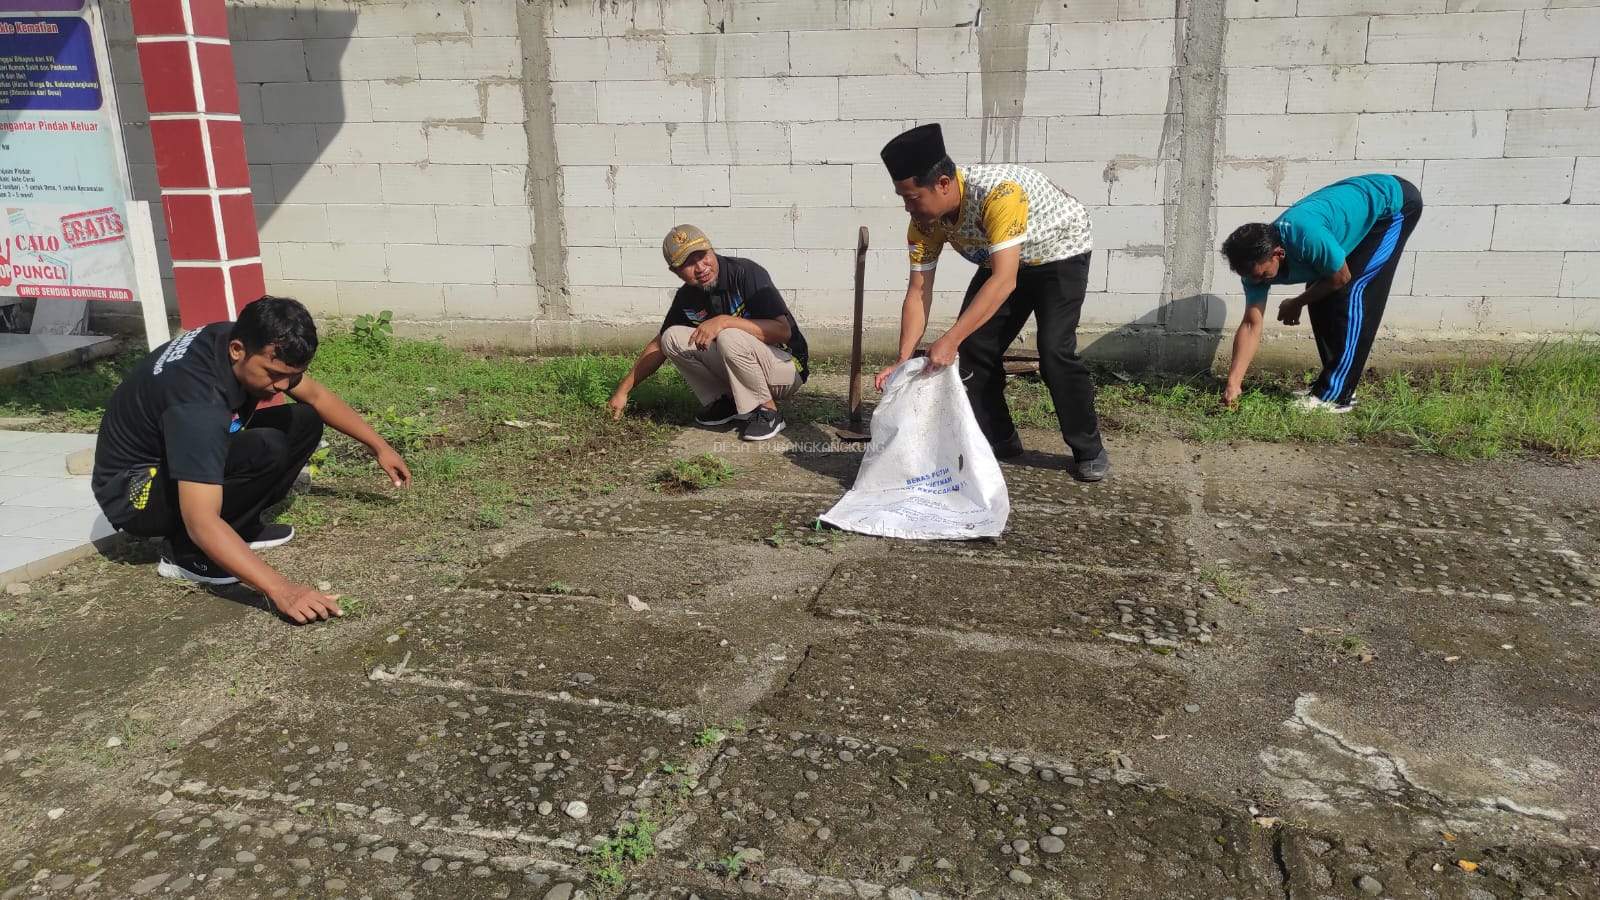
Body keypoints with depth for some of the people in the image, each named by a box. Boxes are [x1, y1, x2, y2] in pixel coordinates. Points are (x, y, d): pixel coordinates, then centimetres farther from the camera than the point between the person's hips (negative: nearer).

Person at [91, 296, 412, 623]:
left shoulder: (244, 342, -13)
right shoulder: (198, 402, -38)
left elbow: (317, 396, 6)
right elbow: (202, 523, -43)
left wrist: (379, 447, 7)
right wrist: (281, 590, -48)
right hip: (135, 493, -8)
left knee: (305, 422, -4)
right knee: (266, 451, -32)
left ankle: (238, 528, 1)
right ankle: (186, 551, -14)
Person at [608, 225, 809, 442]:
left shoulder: (746, 273, -19)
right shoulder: (686, 297, 0)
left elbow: (783, 331, -27)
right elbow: (659, 345, 12)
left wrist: (724, 321, -33)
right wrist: (623, 389, 6)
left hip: (787, 368, -6)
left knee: (730, 338, -34)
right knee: (673, 338, -7)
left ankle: (767, 412, -15)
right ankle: (725, 401, 2)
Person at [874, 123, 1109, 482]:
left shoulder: (998, 192, -41)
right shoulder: (924, 221, -19)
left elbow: (1004, 280, -45)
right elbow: (918, 293, -16)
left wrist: (950, 340, -50)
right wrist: (903, 360, -26)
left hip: (1059, 253, -6)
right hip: (1002, 261, 7)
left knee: (1055, 350, -19)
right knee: (974, 346, -5)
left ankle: (1089, 450, -2)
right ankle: (998, 441, 12)